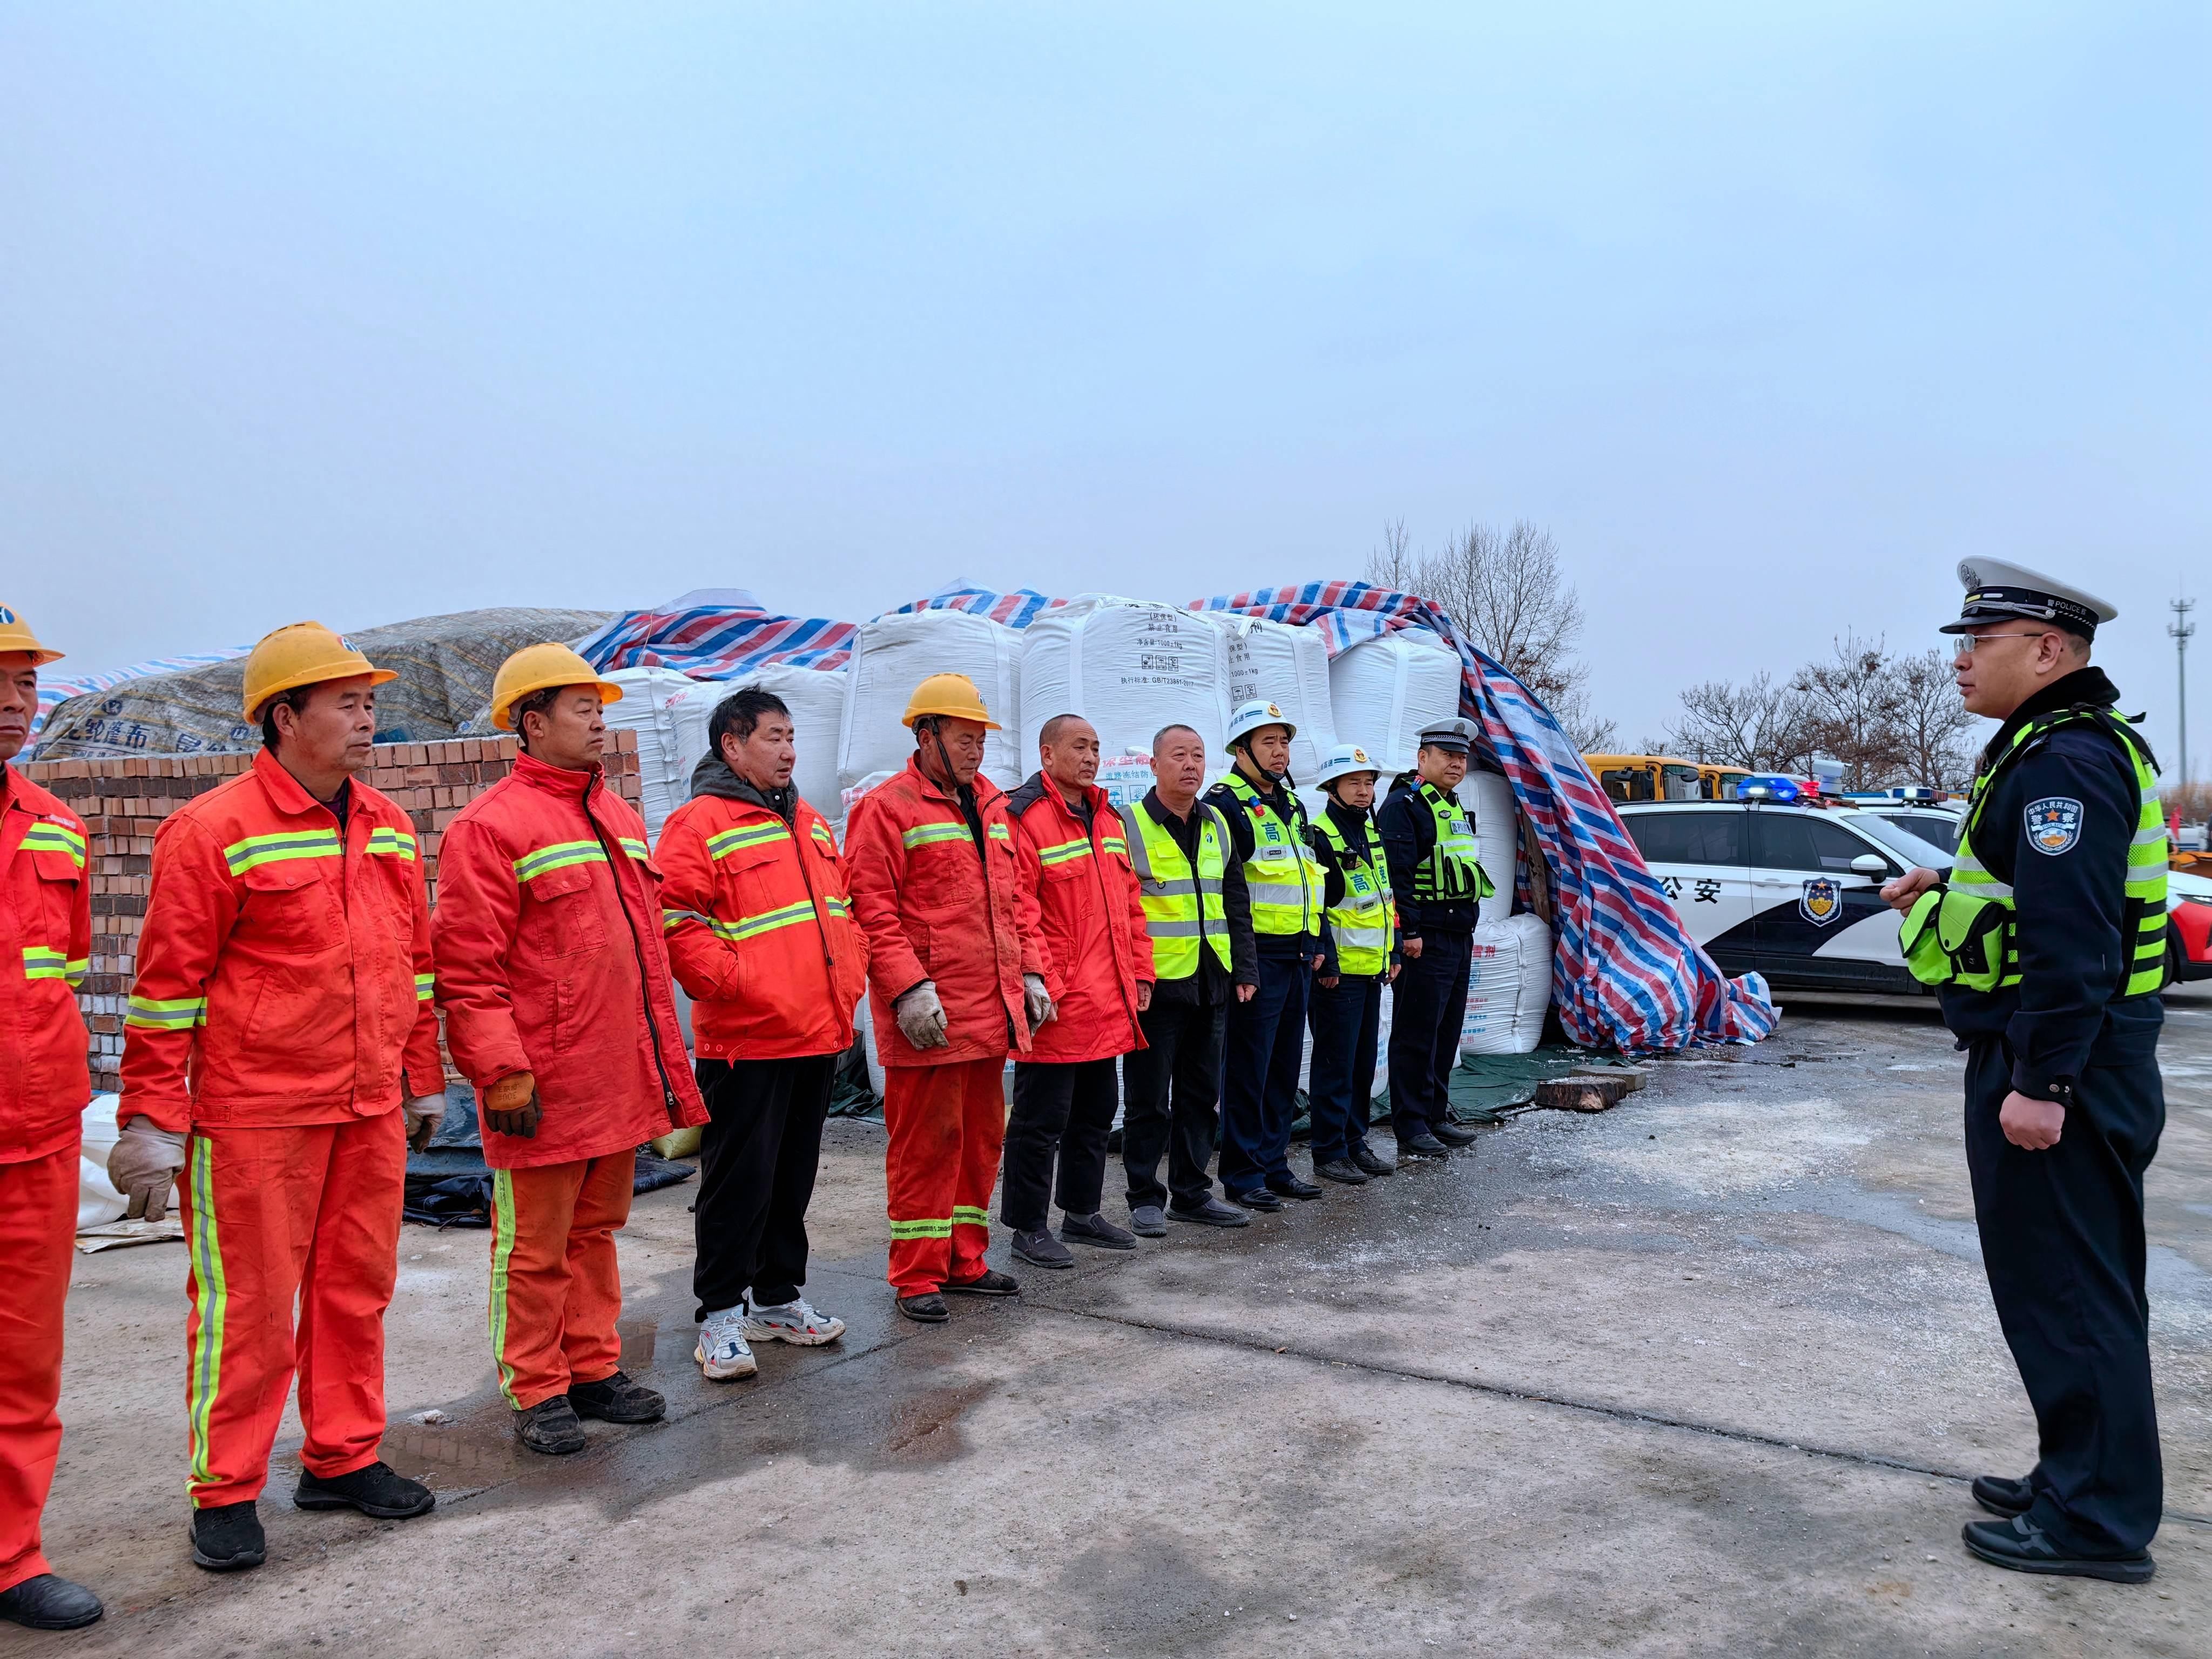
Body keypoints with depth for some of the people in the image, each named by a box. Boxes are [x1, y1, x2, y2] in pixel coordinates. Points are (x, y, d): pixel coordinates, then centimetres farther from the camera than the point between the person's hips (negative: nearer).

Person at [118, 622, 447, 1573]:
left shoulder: (391, 832, 9)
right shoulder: (213, 831, -10)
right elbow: (167, 985, -9)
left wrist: (423, 1082, 16)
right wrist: (152, 1121, -9)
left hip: (371, 1112, 6)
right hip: (256, 1118, -6)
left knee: (357, 1288, 14)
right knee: (247, 1305, 4)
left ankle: (342, 1458, 29)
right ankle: (226, 1494, 19)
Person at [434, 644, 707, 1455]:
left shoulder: (620, 817, 15)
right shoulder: (491, 826, -11)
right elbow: (467, 968, -15)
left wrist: (662, 1053, 19)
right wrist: (501, 1071, -18)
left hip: (620, 1081, 8)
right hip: (543, 1088, -7)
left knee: (597, 1229, 18)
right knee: (536, 1246, 5)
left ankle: (594, 1369, 30)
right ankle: (537, 1391, 19)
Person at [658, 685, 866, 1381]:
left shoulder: (810, 824, 17)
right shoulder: (699, 824, -8)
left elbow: (842, 911, 23)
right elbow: (677, 924, -15)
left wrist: (849, 980, 11)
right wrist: (734, 982, -20)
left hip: (818, 1036, 8)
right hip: (746, 1040, -7)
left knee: (794, 1177, 16)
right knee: (740, 1179, 0)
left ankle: (778, 1298, 29)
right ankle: (721, 1315, 13)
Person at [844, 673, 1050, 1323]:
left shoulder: (991, 808, 16)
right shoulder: (887, 808, -8)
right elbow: (871, 910, -14)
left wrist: (1029, 972, 13)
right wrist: (909, 988, -20)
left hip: (990, 1008, 8)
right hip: (928, 1014, -8)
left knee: (982, 1131, 14)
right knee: (928, 1137, -1)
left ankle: (964, 1259, 27)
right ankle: (917, 1275, 11)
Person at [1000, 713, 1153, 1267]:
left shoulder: (1107, 818, 14)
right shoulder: (1023, 818, -12)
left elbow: (1130, 902, 18)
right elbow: (1019, 912, -18)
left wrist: (1139, 970, 13)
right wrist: (1043, 986, -21)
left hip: (1107, 1003, 9)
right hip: (1055, 1006, -9)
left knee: (1096, 1110, 18)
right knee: (1042, 1117, 1)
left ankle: (1082, 1212, 32)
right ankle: (1028, 1227, 14)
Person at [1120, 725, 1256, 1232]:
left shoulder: (1217, 825, 12)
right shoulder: (1129, 826, -7)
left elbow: (1236, 904, 16)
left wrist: (1245, 969, 9)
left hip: (1210, 984, 6)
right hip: (1155, 985, -6)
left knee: (1201, 1094, 13)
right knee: (1149, 1100, 3)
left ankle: (1191, 1191, 24)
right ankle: (1145, 1198, 14)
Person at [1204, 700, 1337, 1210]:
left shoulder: (1291, 804, 17)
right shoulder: (1226, 804, -10)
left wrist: (1317, 941, 19)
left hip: (1297, 957, 9)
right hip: (1256, 956, -8)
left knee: (1285, 1065, 13)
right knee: (1248, 1068, -3)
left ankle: (1274, 1163, 23)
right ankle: (1243, 1174, 6)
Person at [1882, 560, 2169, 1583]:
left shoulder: (2067, 761, -19)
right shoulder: (2057, 749, 15)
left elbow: (2073, 934, -26)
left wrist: (2040, 1082, -26)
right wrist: (1949, 892, 10)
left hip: (2057, 1067, -11)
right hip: (2067, 1063, 11)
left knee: (2067, 1286, -2)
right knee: (2073, 1283, 18)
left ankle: (2097, 1521, 9)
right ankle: (2081, 1481, 30)